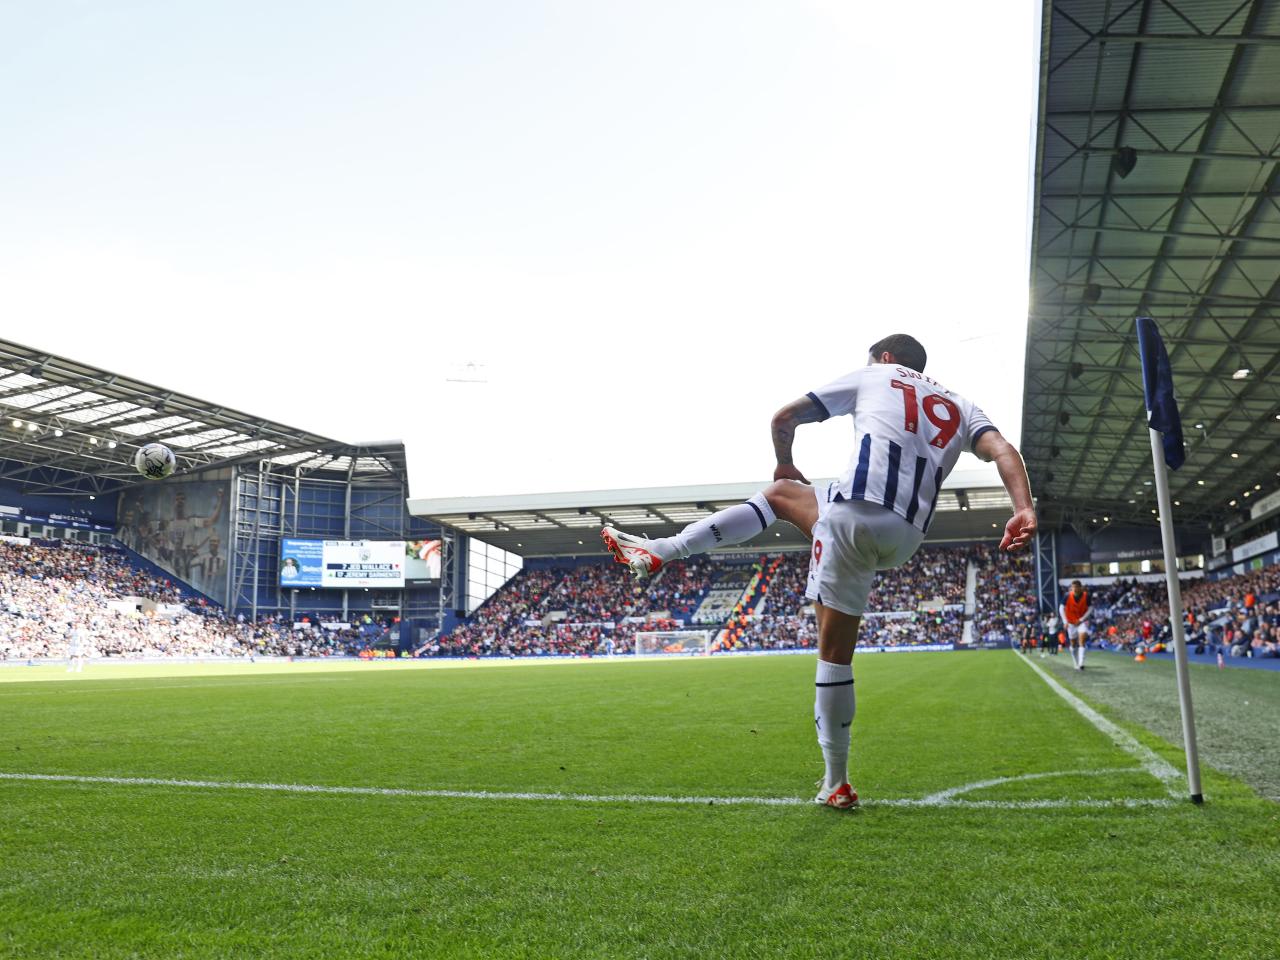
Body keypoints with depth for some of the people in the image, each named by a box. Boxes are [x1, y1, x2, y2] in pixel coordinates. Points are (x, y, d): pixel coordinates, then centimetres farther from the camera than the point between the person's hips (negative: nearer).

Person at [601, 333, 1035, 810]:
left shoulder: (872, 375, 16)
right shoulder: (960, 406, 26)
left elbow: (784, 418, 16)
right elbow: (1002, 450, 5)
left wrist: (787, 466, 34)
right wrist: (1024, 510, -9)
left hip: (856, 512, -5)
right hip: (905, 538, 6)